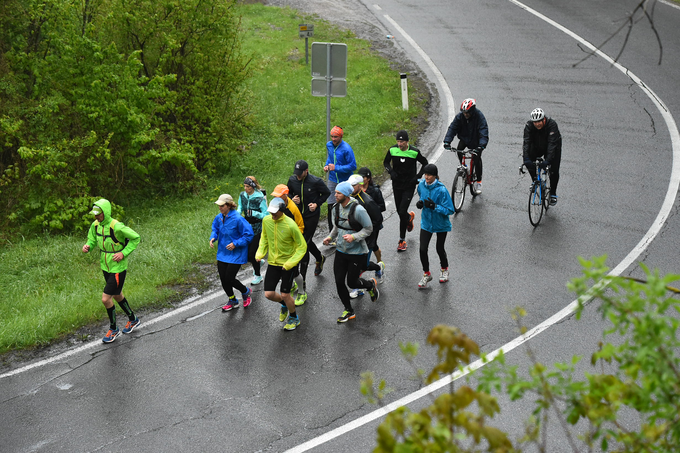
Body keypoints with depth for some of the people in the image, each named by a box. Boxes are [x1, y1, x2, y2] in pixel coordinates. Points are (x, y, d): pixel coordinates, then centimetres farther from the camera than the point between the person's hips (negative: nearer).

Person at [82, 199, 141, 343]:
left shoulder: (117, 227, -25)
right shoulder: (95, 225, -3)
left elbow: (136, 238, -16)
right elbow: (92, 240, 12)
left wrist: (123, 253, -22)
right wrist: (87, 246, -10)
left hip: (118, 269, -8)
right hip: (105, 267, 8)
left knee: (106, 299, -7)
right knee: (117, 296, 22)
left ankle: (113, 329, 13)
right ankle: (133, 320, 44)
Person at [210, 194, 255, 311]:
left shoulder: (238, 219, -22)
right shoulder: (219, 217, -2)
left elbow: (249, 235, -16)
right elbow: (215, 229, 17)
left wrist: (235, 244, -22)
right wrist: (213, 238, -4)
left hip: (236, 255, -6)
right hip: (222, 253, 7)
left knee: (229, 279, -5)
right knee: (223, 279, 9)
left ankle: (246, 292, 26)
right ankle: (232, 300, 32)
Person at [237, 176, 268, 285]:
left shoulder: (260, 198, -19)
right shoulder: (242, 195, -1)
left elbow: (266, 215, -17)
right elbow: (240, 208, 13)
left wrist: (254, 213, -30)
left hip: (257, 228, -6)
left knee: (252, 252, -3)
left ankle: (258, 276, 20)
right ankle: (259, 262, 37)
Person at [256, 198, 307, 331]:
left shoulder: (290, 225, -22)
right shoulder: (266, 220, -6)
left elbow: (302, 246, -13)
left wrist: (291, 262, -21)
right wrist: (260, 253, -1)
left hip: (288, 263, -5)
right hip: (273, 262, 5)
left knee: (285, 294, -1)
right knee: (268, 294, 0)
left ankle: (294, 318, 27)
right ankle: (284, 304, 35)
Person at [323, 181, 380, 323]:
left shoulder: (358, 210, -20)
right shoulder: (336, 208, 0)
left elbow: (369, 229, -13)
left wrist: (353, 237, -25)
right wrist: (330, 237, -1)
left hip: (357, 252, -6)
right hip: (341, 251, 6)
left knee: (352, 282, 1)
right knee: (339, 282, 4)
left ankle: (371, 285, 36)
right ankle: (348, 311, 22)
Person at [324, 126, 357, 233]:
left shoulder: (346, 149, -21)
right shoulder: (329, 145, 0)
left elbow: (353, 166, -20)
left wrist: (336, 168, -23)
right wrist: (327, 165, 0)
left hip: (345, 181, -5)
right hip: (332, 179, 5)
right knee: (331, 205, 3)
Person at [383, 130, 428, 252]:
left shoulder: (414, 152, -13)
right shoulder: (392, 150, -7)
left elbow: (425, 163, 3)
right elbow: (386, 162, 10)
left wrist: (418, 176, -9)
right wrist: (391, 171, -10)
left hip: (409, 186, -4)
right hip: (397, 185, 4)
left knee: (402, 212, -12)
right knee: (399, 211, 14)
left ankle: (402, 240, -1)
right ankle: (409, 216, 53)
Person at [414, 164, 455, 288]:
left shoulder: (441, 190, -25)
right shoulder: (421, 185, -9)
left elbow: (450, 210, -22)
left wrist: (434, 206, -33)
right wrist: (420, 203, -9)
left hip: (441, 224, -3)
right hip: (426, 222, 4)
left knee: (440, 249, 13)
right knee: (423, 249, -3)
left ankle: (444, 269, 43)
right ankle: (426, 274, 19)